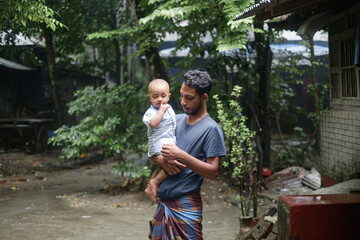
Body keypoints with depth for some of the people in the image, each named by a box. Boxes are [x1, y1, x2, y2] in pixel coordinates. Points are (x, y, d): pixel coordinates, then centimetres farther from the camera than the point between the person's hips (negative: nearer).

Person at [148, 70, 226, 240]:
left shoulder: (211, 129, -9)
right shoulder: (176, 120, 11)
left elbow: (213, 172, -14)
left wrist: (182, 156, -21)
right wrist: (163, 161, -9)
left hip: (186, 207, -6)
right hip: (163, 204, 7)